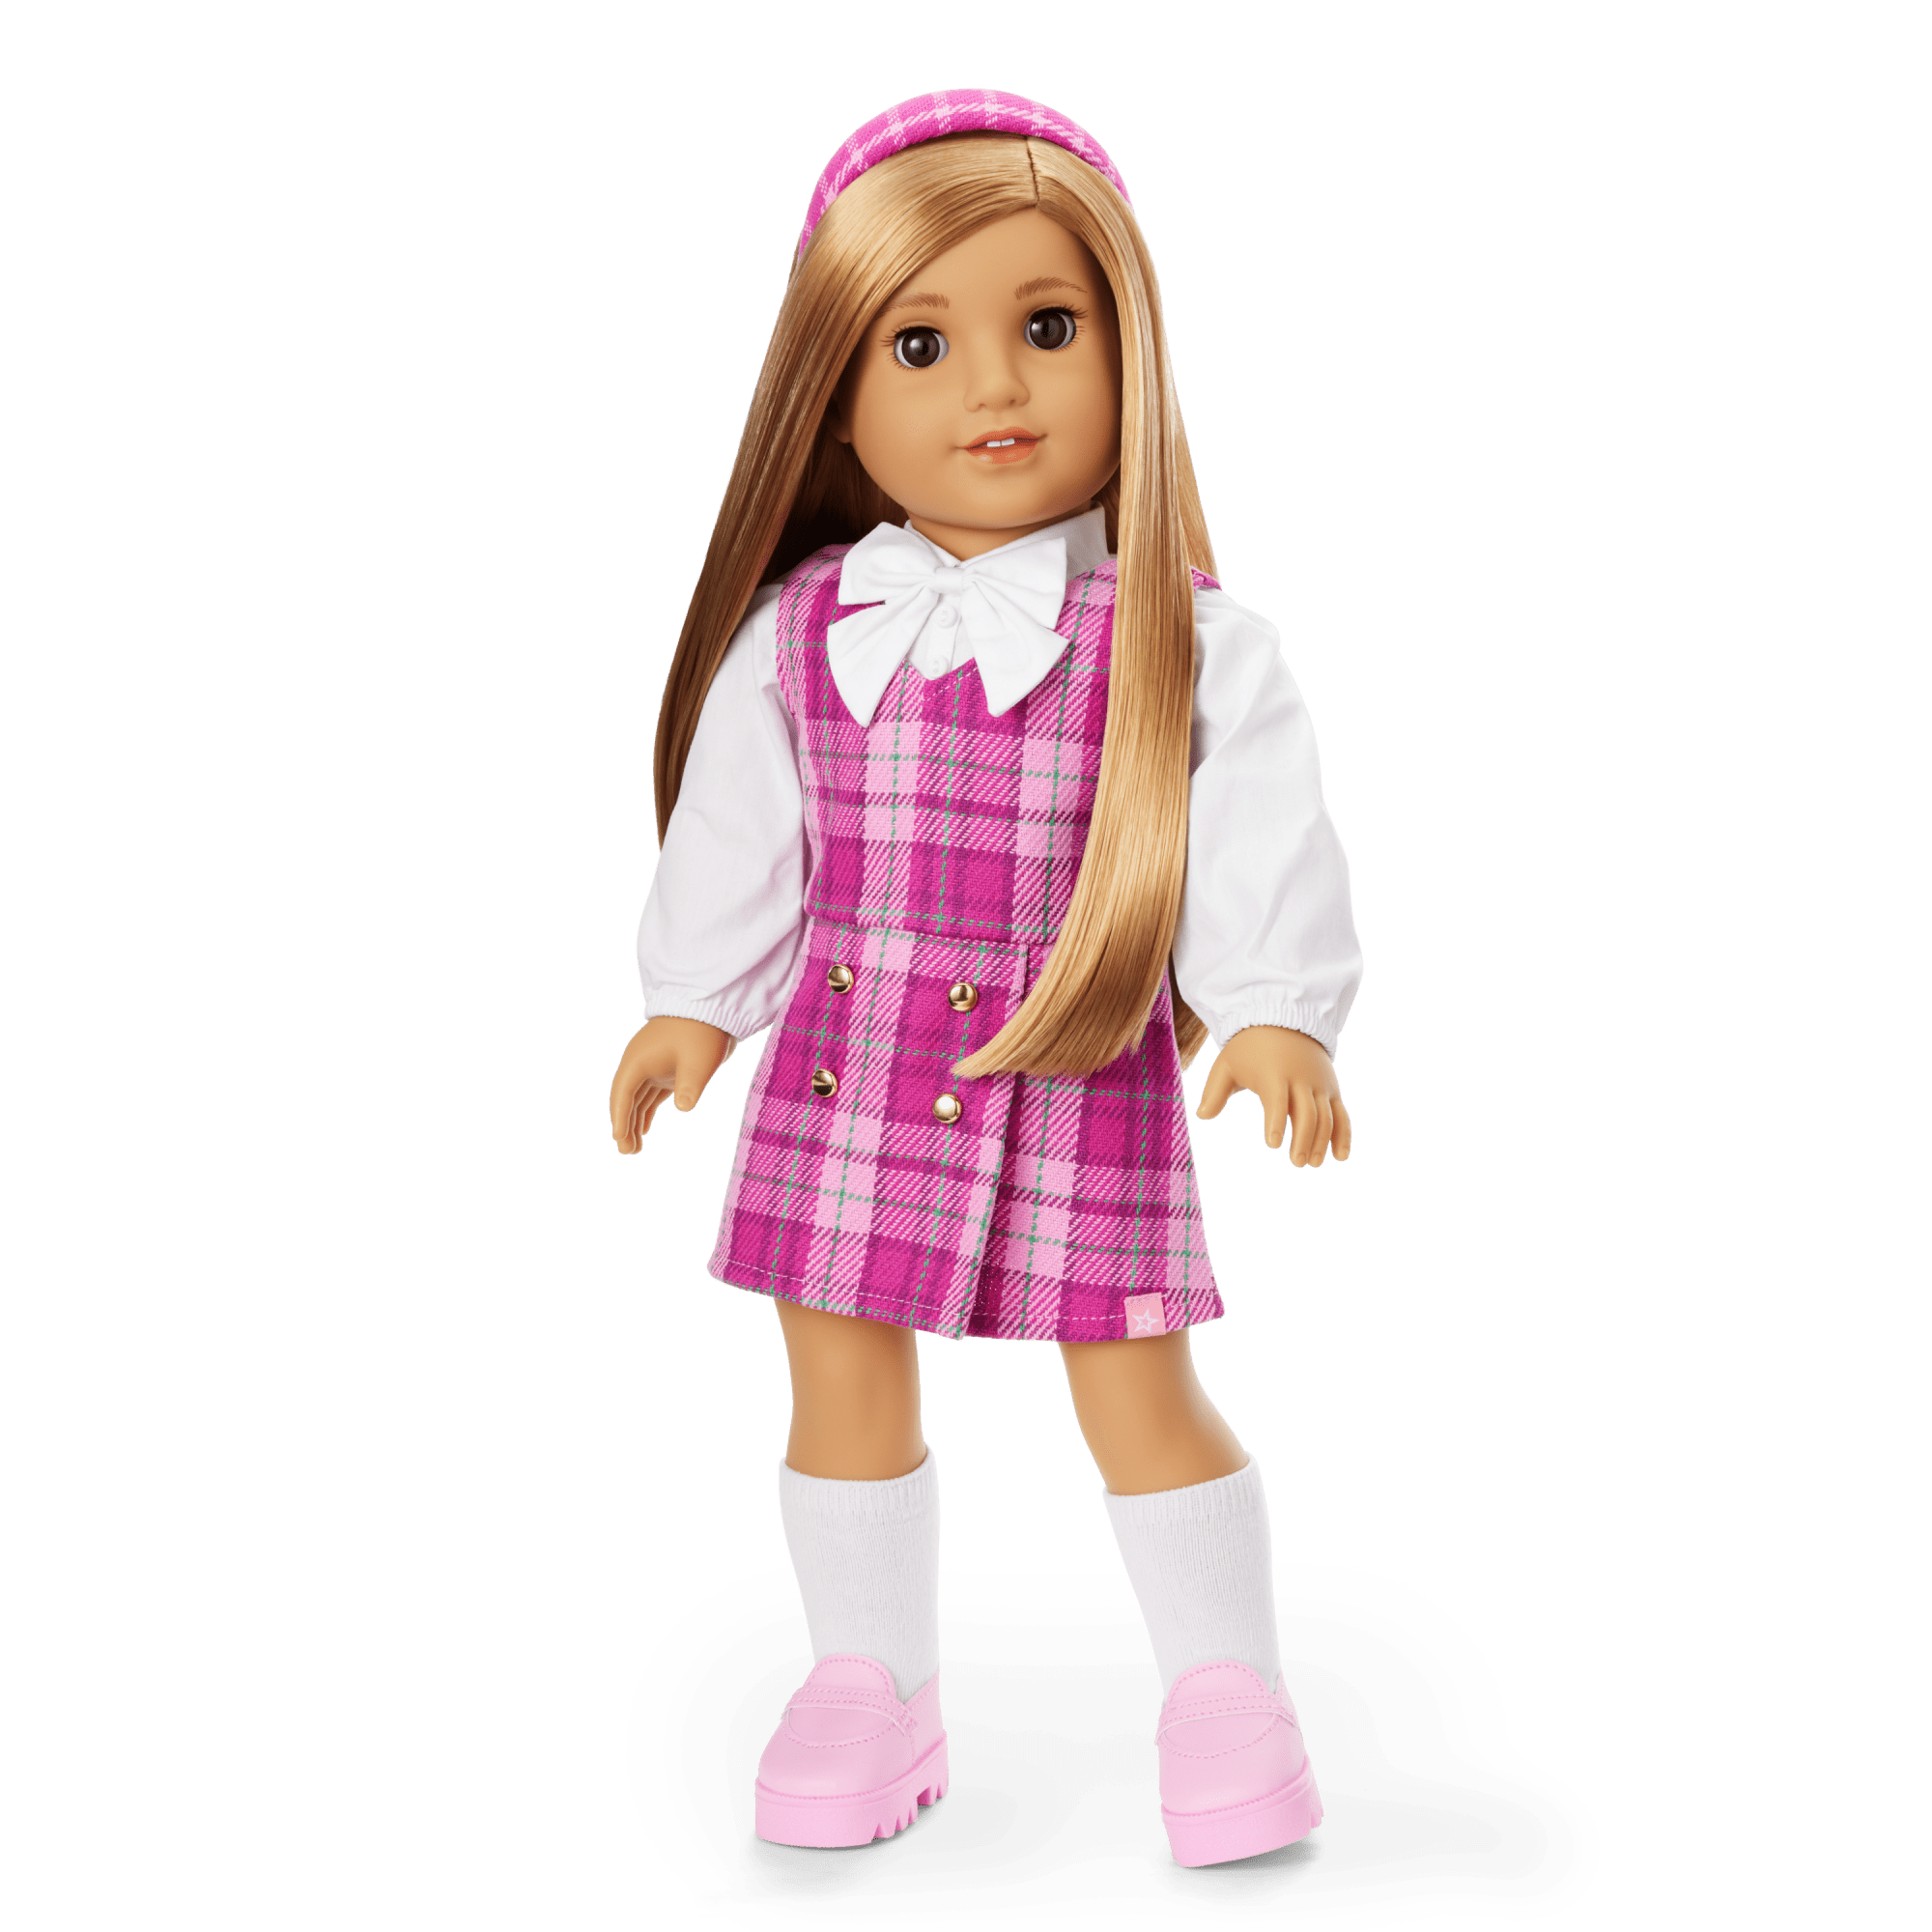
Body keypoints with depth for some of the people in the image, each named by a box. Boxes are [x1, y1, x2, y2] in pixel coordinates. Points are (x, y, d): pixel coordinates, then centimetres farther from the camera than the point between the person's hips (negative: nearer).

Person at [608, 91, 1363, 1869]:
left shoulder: (1183, 642, -7)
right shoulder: (798, 633, 1)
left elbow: (1265, 844, -8)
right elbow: (731, 828, 8)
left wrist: (1277, 1015, -18)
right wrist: (688, 1006, 7)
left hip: (1089, 1076, -3)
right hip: (848, 1066, 3)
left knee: (1139, 1393, 2)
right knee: (843, 1387, 11)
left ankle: (1225, 1688, 22)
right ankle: (870, 1680, 29)